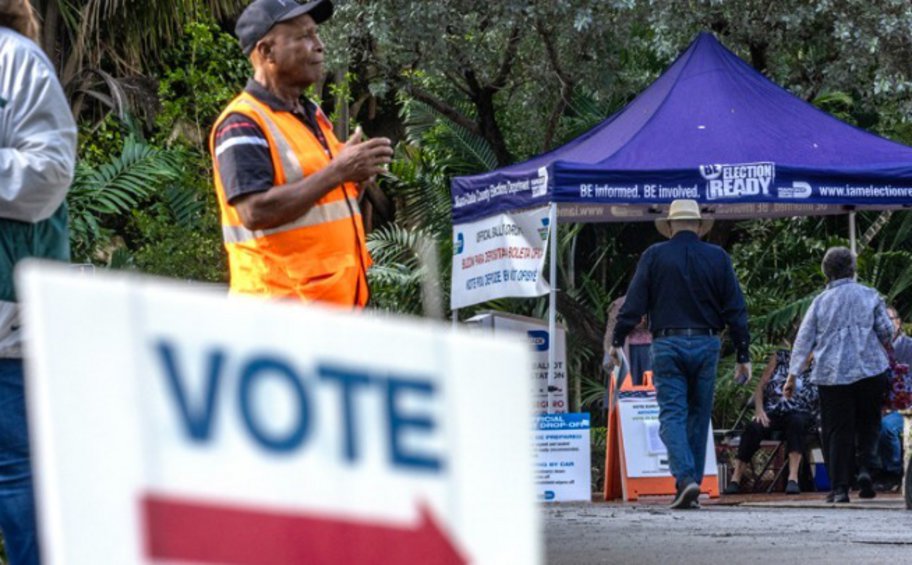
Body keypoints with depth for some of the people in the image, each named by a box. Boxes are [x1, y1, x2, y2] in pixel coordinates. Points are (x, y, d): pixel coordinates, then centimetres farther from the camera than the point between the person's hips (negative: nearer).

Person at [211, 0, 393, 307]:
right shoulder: (242, 124, -10)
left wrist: (357, 174, 3)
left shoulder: (313, 115, 19)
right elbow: (256, 211, -23)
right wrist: (337, 172, -20)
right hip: (283, 301, -9)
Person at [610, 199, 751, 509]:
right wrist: (743, 355, 8)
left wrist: (617, 340, 7)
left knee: (672, 414, -4)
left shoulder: (655, 256, 0)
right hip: (706, 344, 2)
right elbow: (735, 309, 5)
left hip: (667, 345, -2)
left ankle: (685, 478, -24)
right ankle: (692, 486, 11)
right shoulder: (718, 257, 6)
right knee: (699, 416, 10)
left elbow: (634, 302, -2)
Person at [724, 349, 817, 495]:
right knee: (754, 427, -29)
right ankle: (735, 479, -29)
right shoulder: (780, 357, 12)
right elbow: (760, 386, 9)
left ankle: (793, 478, -43)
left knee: (796, 422, -37)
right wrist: (759, 410, -7)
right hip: (772, 412, 1)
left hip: (800, 414, -1)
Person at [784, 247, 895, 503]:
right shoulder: (870, 296, 3)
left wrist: (792, 375, 5)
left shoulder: (820, 302, 5)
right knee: (868, 424, 14)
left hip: (832, 375, 0)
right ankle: (865, 467, -10)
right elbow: (886, 331, 3)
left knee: (837, 431, 4)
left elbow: (804, 340, 4)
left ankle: (839, 487, -2)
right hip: (870, 371, 0)